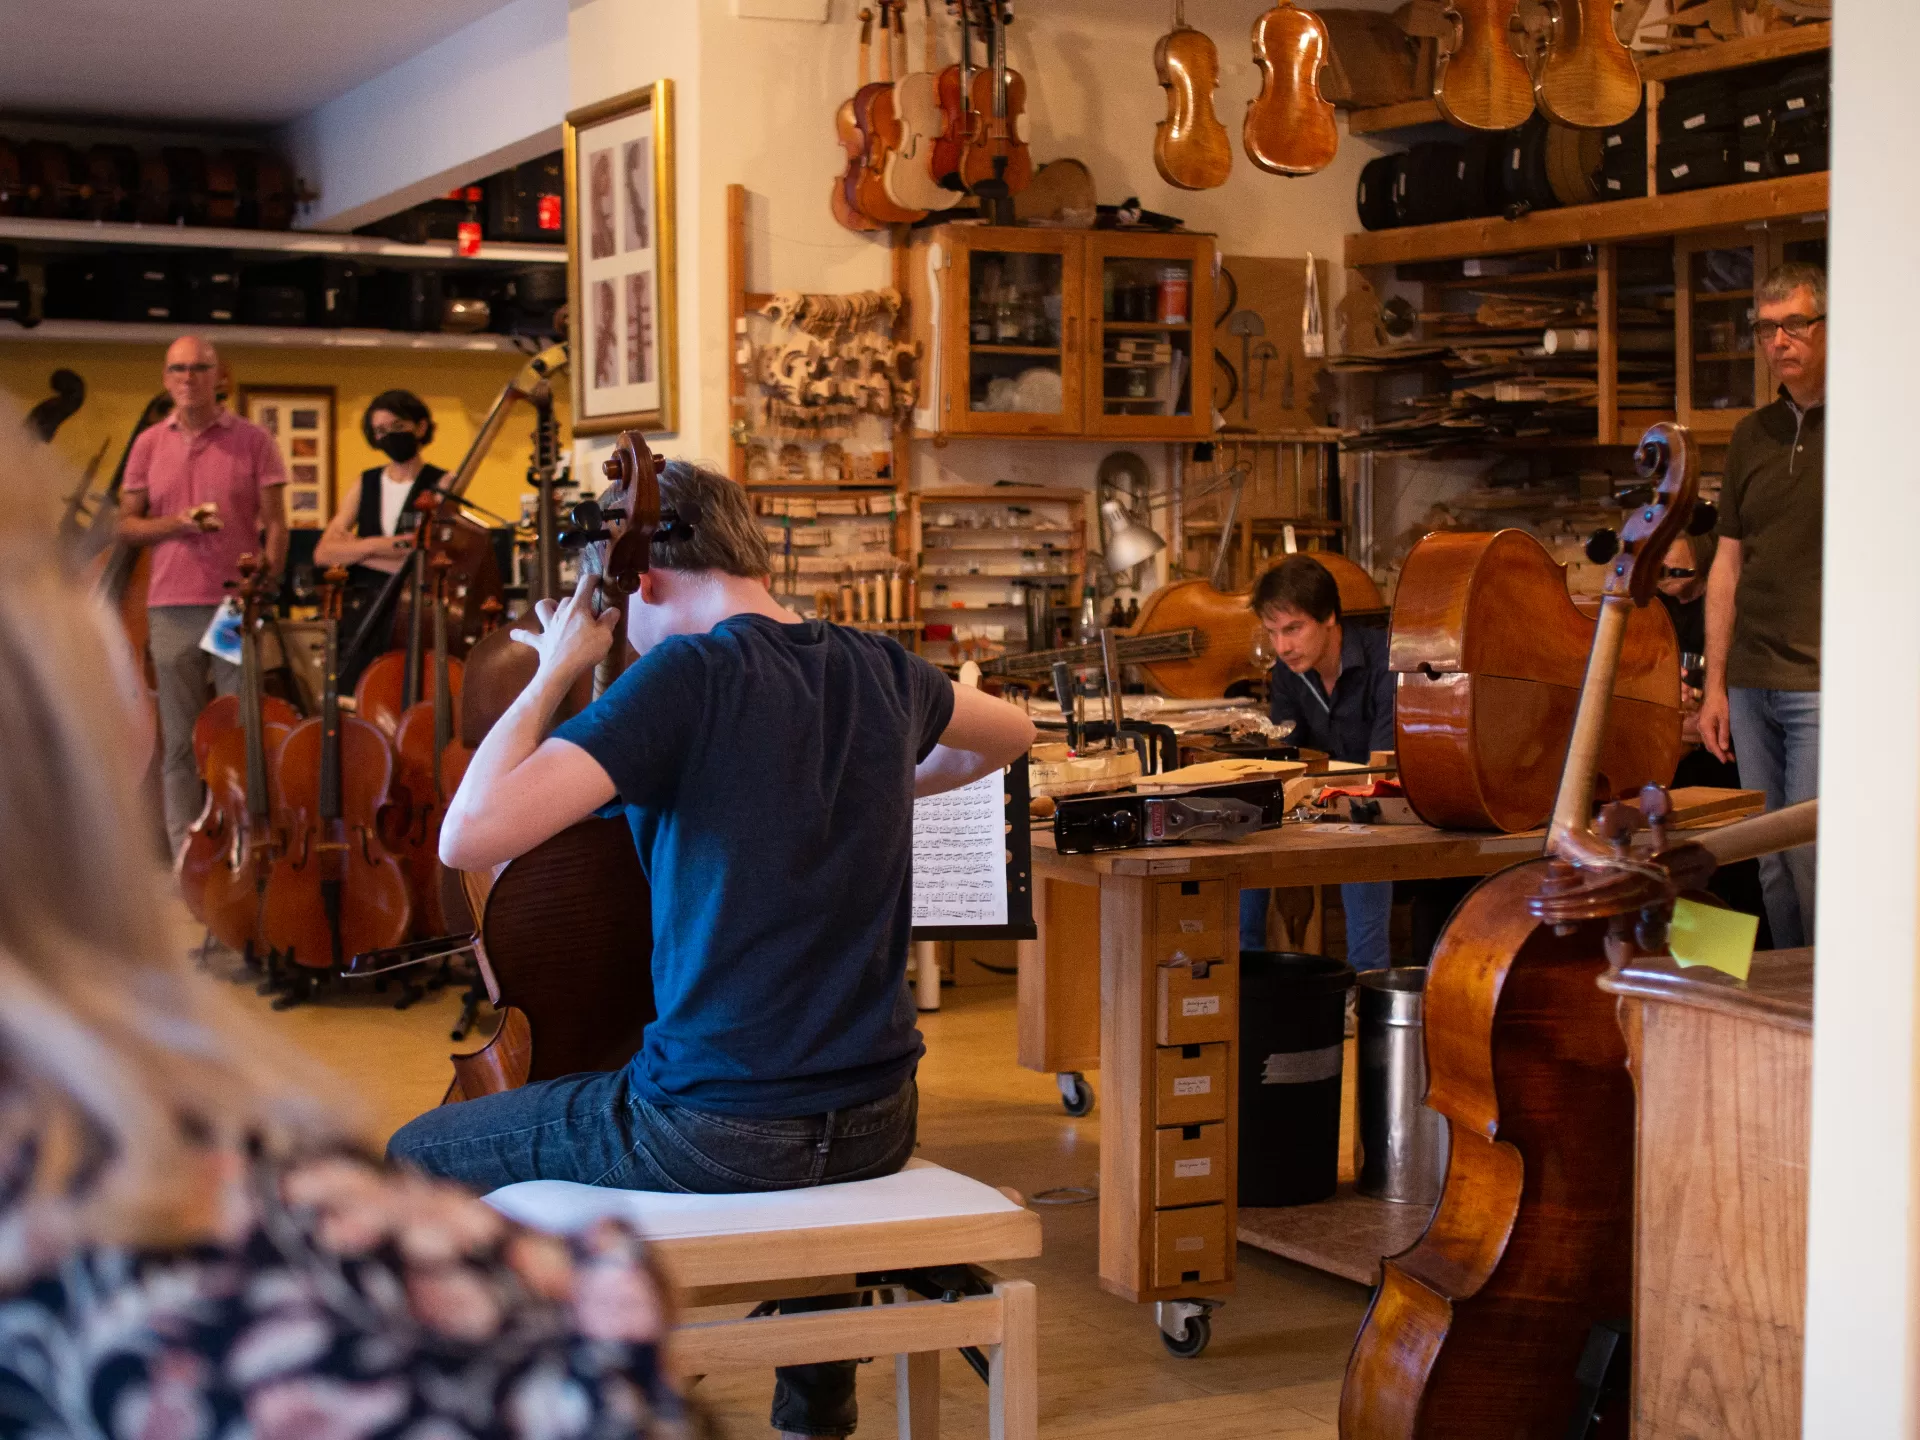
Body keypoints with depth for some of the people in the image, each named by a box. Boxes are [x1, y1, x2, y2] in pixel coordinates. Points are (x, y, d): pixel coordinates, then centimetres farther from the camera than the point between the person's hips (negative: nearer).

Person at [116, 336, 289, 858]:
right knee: (180, 741, 5)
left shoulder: (252, 440, 3)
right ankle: (185, 854, 10)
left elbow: (275, 524, 2)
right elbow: (127, 525, 11)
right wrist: (175, 524, -8)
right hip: (171, 610, 2)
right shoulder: (150, 445, 11)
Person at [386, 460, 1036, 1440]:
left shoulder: (689, 672, -15)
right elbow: (1009, 735, 29)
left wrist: (552, 676, -10)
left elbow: (470, 836, -23)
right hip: (877, 1127, 7)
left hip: (713, 1135, -6)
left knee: (419, 1158, 15)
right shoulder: (881, 672, 5)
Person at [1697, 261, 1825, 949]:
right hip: (1751, 686, 6)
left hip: (1827, 685, -6)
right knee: (1772, 865, 9)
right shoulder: (1752, 436, 14)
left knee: (1814, 855, -10)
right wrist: (1715, 683, 14)